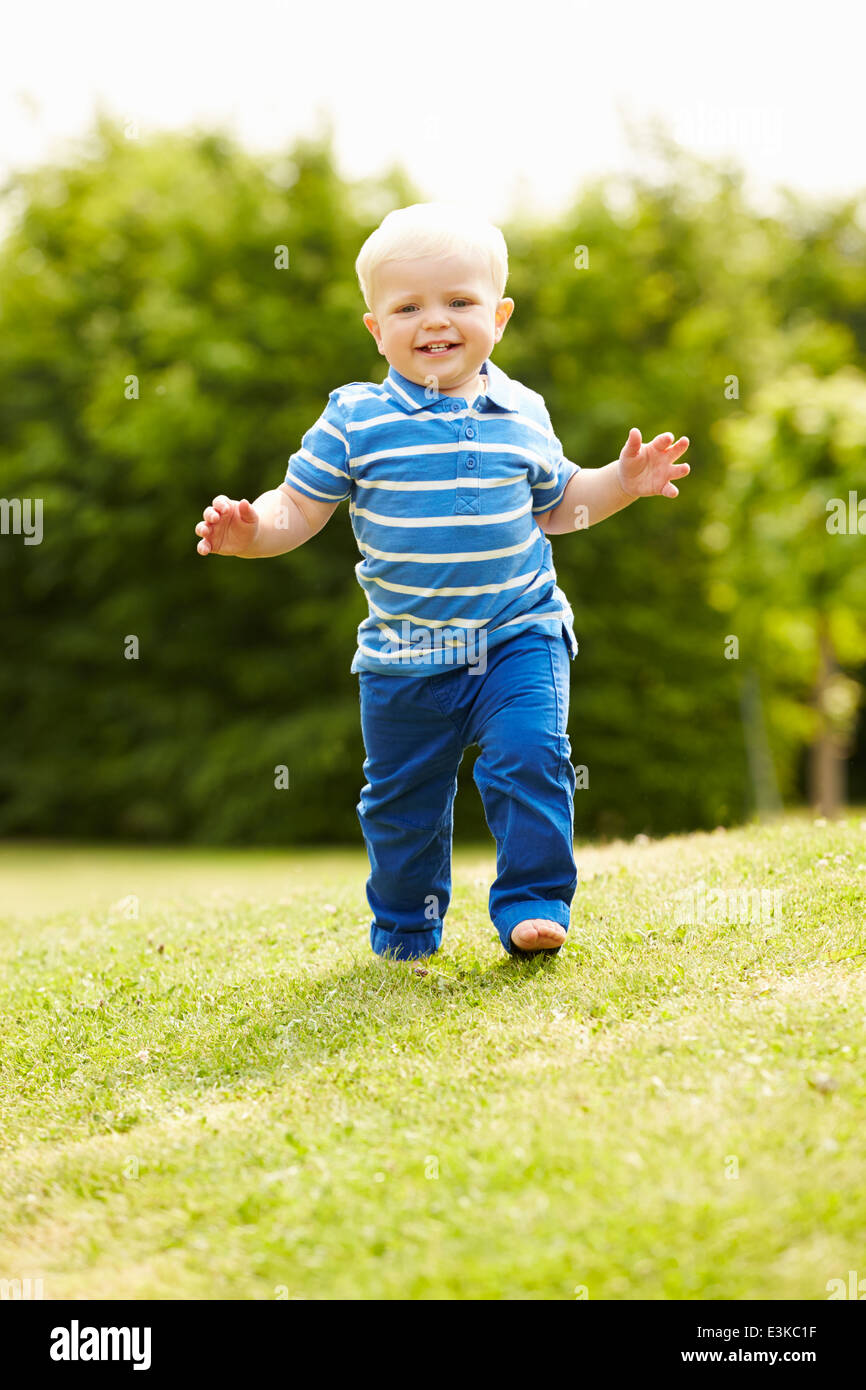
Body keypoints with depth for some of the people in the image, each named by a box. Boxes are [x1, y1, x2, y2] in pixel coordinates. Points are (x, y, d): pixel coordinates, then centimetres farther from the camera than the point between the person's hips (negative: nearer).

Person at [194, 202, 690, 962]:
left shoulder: (522, 414, 2)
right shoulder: (355, 420, -7)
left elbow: (556, 503, 17)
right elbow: (299, 508, -4)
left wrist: (623, 480, 3)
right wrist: (249, 530, -22)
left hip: (520, 633, 0)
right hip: (405, 652, 0)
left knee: (530, 757, -16)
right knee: (402, 795, 11)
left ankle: (532, 901, -1)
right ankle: (404, 923, 32)